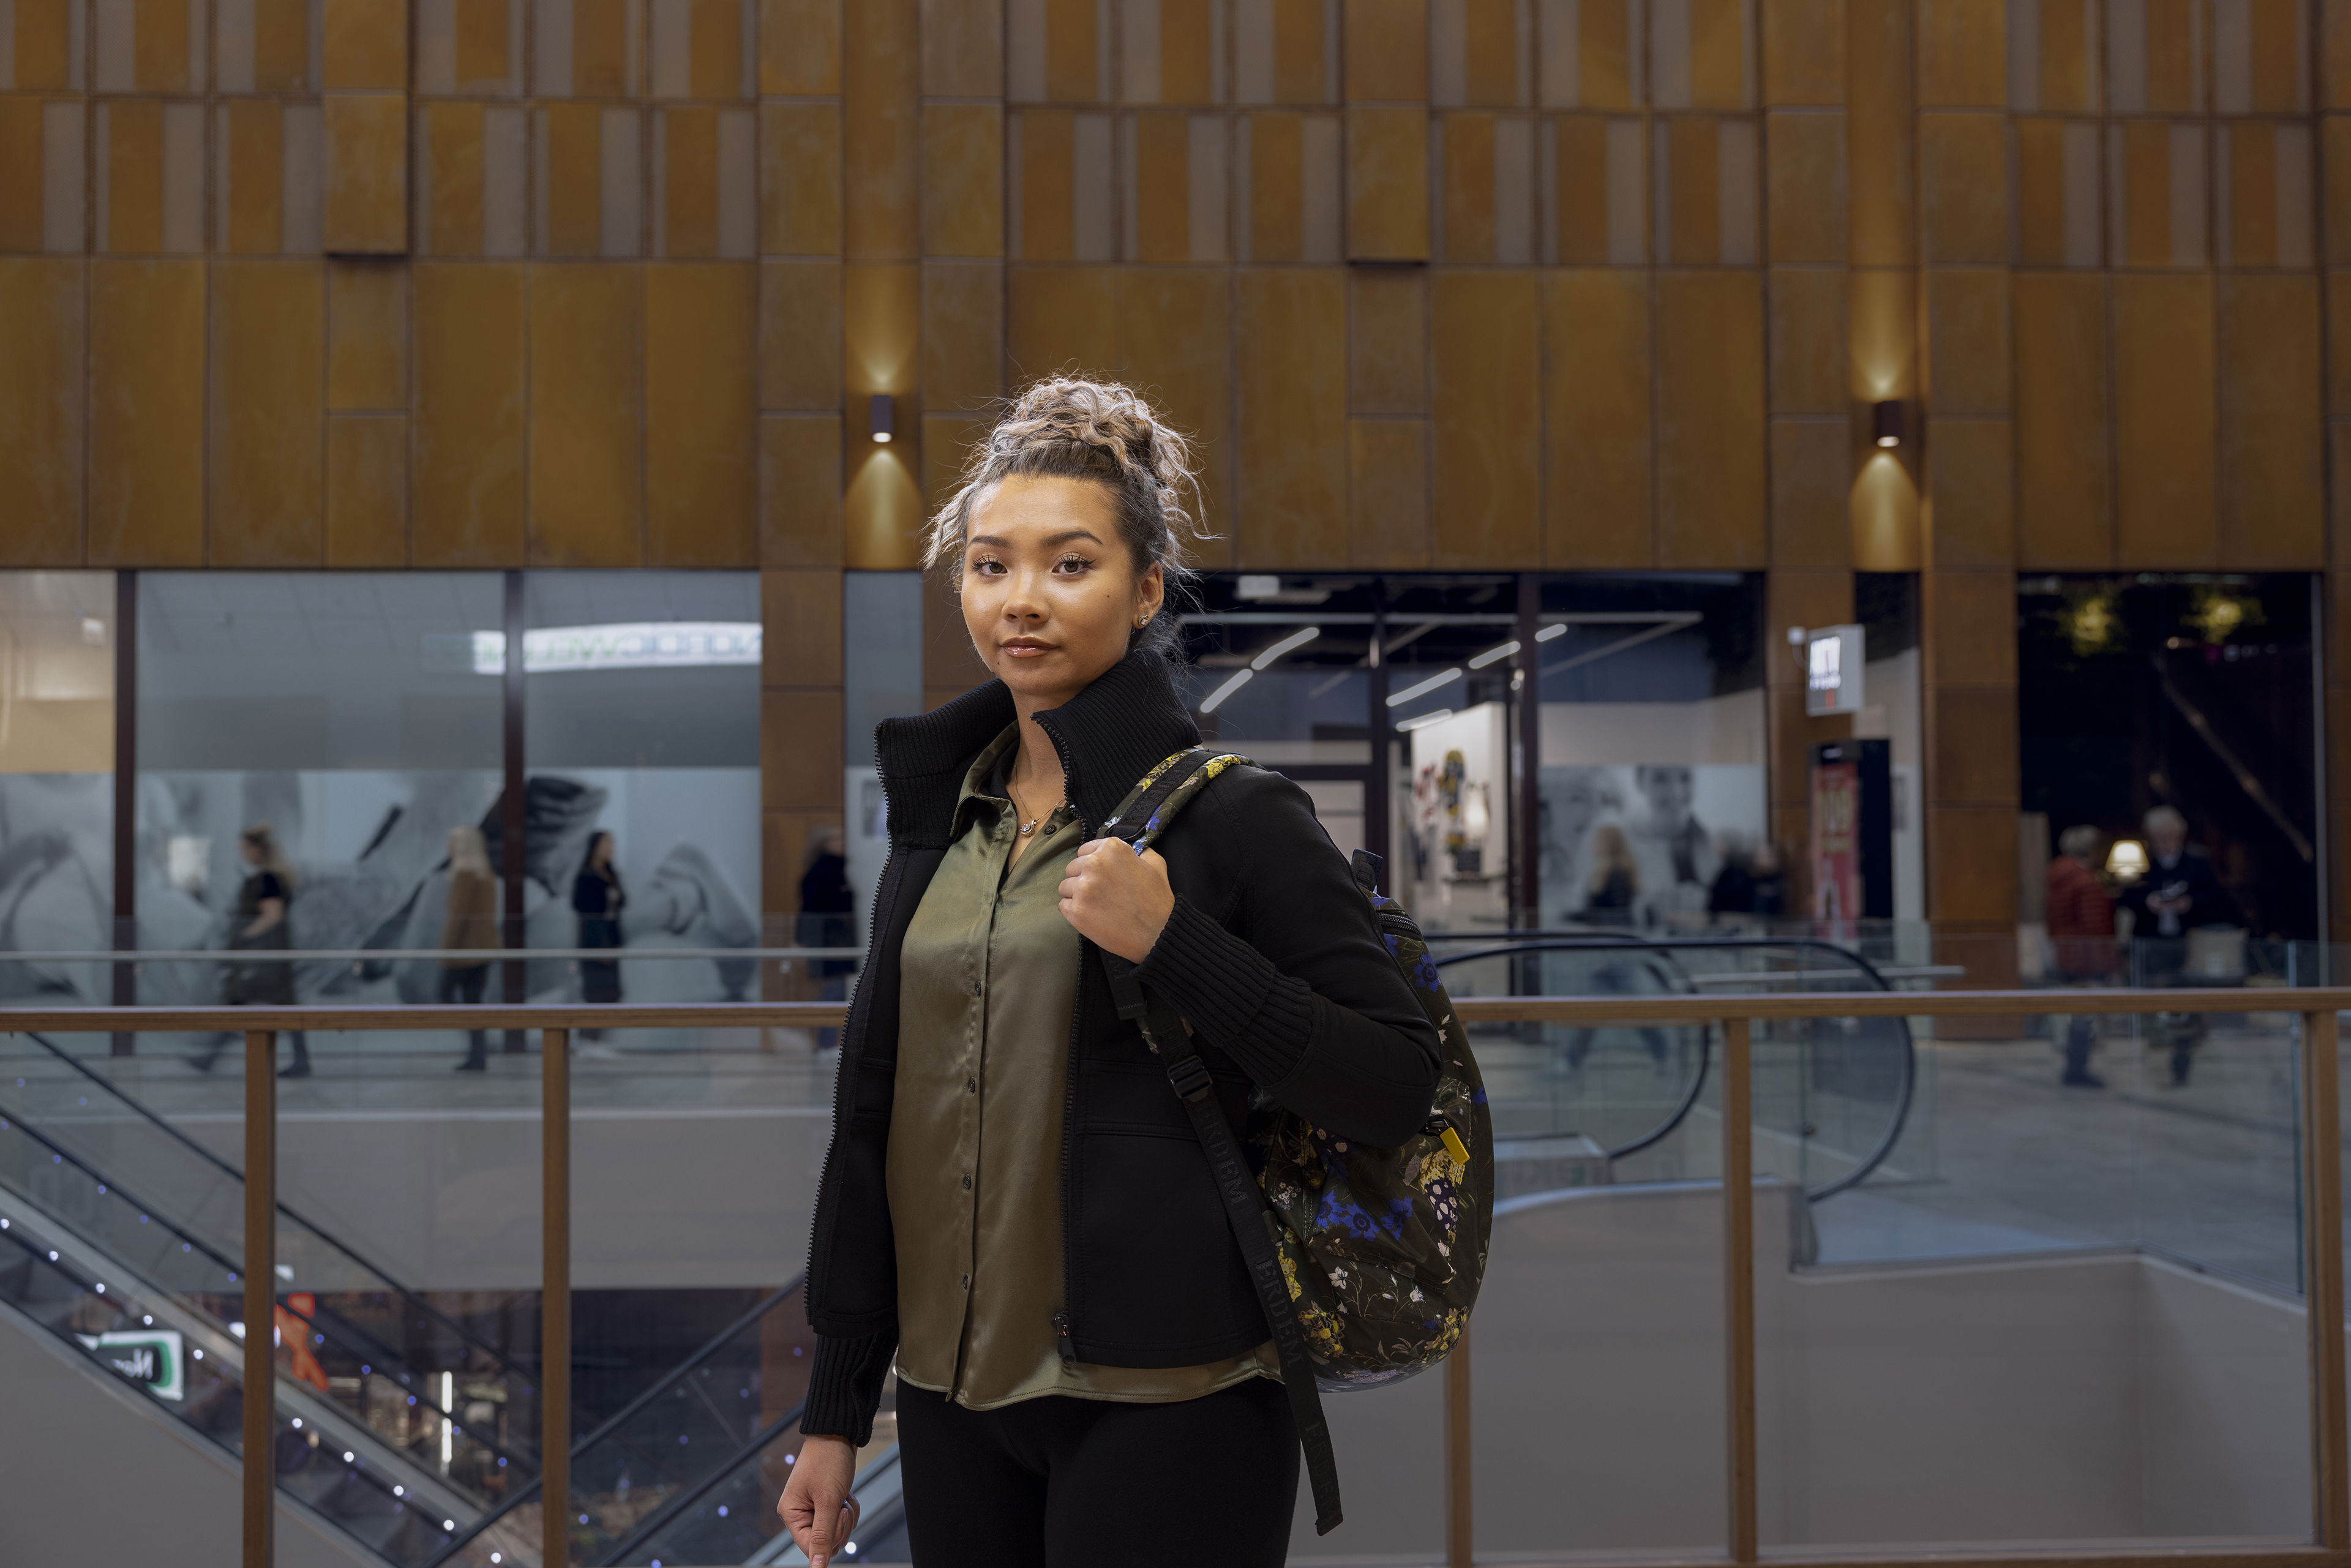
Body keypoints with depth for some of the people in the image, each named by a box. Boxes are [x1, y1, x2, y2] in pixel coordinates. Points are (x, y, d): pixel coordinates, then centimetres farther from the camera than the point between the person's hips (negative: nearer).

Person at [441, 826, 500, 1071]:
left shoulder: (464, 875, -14)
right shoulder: (487, 874, 12)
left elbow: (458, 915, -17)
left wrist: (447, 950, -15)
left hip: (465, 949, -8)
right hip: (484, 946, 8)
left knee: (447, 994, 2)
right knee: (472, 998, 9)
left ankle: (480, 1043, -11)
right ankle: (477, 1055, 6)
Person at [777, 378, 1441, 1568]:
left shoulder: (1232, 814, -7)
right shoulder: (939, 816, 9)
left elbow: (1398, 1092, -12)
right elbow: (872, 1122, 12)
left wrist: (1171, 941, -22)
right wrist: (836, 1409, 12)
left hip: (1160, 1411, -5)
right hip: (952, 1403, 5)